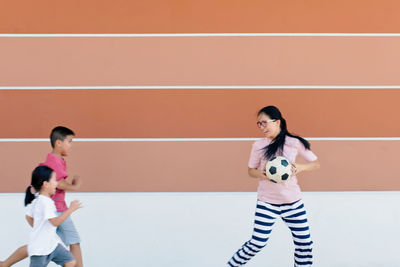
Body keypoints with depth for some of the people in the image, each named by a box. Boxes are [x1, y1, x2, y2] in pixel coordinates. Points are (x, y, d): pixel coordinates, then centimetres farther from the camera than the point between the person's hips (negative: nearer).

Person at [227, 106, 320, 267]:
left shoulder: (295, 143, -5)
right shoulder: (259, 145, -3)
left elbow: (316, 163, 3)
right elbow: (251, 170, 7)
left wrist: (300, 167, -18)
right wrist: (260, 174, -16)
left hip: (293, 201, 1)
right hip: (266, 201, -1)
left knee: (304, 241, 4)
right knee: (257, 243, -5)